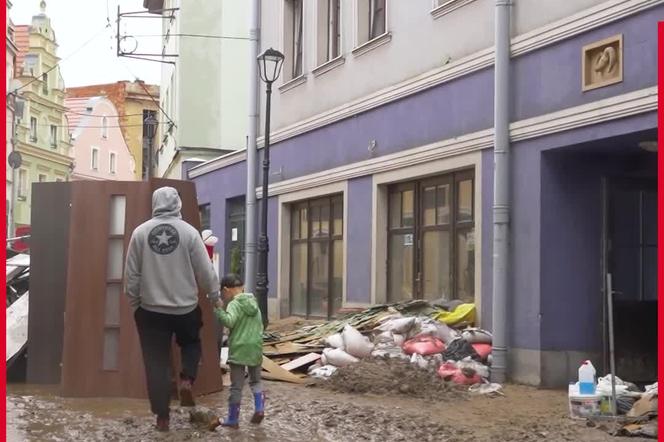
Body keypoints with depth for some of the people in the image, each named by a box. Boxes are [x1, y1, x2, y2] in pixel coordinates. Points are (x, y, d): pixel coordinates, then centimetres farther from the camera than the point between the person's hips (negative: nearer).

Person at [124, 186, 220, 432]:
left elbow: (131, 275, 0)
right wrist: (215, 295, 13)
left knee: (156, 363, 9)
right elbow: (205, 271, -4)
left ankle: (162, 417, 13)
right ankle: (187, 380, 3)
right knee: (191, 344, 27)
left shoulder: (140, 232, -4)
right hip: (186, 308, 0)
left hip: (151, 310, 1)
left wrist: (134, 303, 13)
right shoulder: (188, 232, -8)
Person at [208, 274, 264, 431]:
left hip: (239, 350, -6)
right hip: (256, 348, 6)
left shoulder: (234, 305, -12)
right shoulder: (254, 303, 11)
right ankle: (259, 408, 3)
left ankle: (233, 419, 8)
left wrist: (219, 309, -22)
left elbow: (229, 322, -29)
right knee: (256, 380, 20)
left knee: (236, 386, 1)